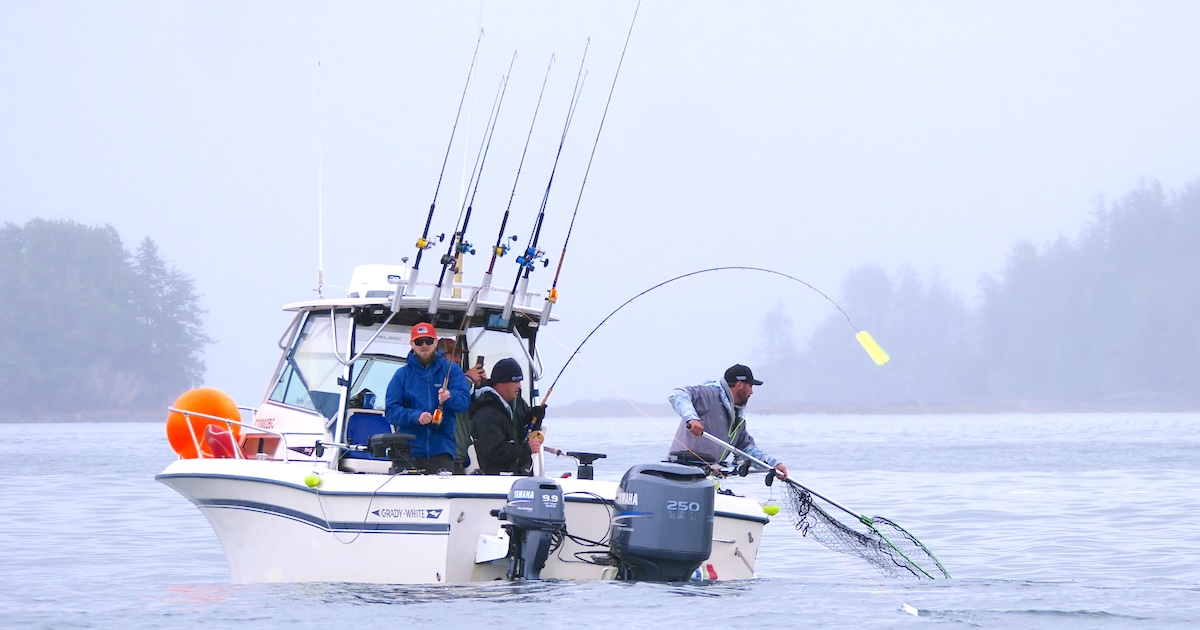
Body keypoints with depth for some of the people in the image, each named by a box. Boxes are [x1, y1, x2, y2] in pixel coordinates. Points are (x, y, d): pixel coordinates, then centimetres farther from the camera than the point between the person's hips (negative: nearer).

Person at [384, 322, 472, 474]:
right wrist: (416, 416, -17)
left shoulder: (451, 370, 10)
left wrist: (449, 396, -26)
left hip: (441, 450, 0)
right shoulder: (402, 374, 11)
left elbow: (465, 401, -3)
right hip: (407, 450, 0)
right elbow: (390, 411, 2)